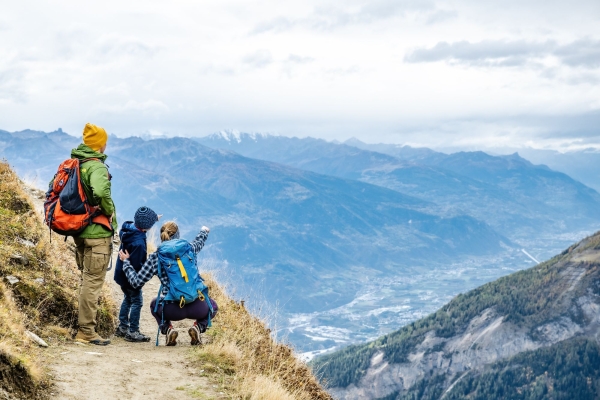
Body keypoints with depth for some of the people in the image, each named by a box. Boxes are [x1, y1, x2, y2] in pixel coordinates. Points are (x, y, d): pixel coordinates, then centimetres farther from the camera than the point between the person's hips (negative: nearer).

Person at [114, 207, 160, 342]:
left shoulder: (128, 227, -8)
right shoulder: (139, 243, -33)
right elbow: (136, 265, -28)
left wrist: (154, 218, 12)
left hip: (121, 273, 10)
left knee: (128, 299, 24)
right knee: (137, 302, 3)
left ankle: (122, 327, 34)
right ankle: (133, 332, 9)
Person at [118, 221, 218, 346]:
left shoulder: (155, 257, 2)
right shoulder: (189, 248, 7)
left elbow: (136, 282, 5)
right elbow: (199, 242, 33)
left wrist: (126, 262, 19)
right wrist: (204, 231, 56)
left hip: (172, 310, 0)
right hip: (197, 307, 0)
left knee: (154, 304, 36)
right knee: (212, 306, 36)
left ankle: (168, 329, 9)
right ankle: (198, 327, 6)